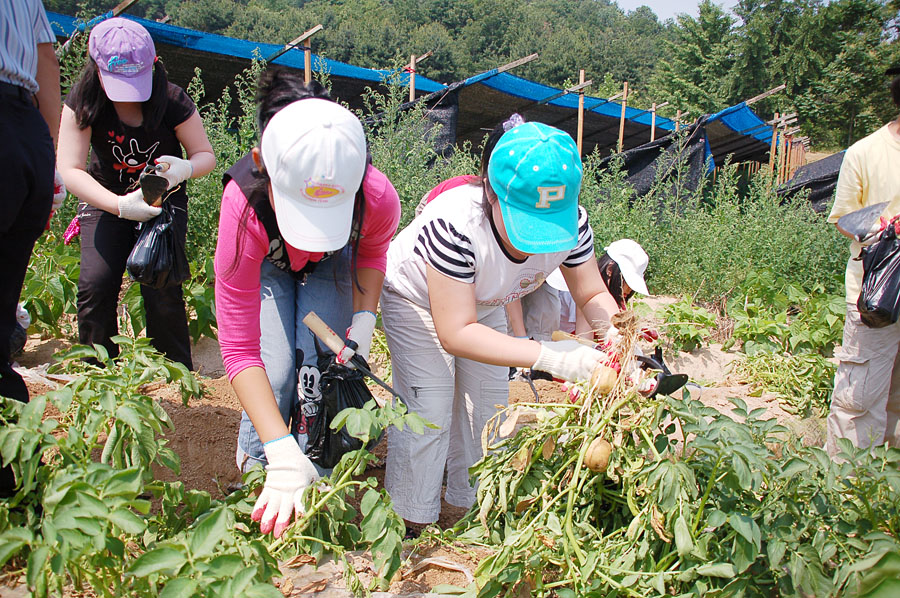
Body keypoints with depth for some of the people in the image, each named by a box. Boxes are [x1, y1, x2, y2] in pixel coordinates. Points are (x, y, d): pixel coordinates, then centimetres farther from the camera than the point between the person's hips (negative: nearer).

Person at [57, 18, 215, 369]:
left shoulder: (172, 100, -18)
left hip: (164, 199, -1)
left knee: (161, 289, -18)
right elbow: (69, 170, -21)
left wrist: (185, 168, -33)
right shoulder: (83, 102, -16)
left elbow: (206, 155, -8)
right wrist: (119, 205, -37)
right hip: (105, 199, 2)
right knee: (95, 285, -16)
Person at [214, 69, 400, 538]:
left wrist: (364, 318, -23)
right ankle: (256, 483, 9)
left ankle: (317, 480, 6)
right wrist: (282, 456, -46)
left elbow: (371, 251, -8)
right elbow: (238, 348, -40)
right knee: (275, 373, -16)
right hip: (266, 266, -1)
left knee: (320, 368, -15)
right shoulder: (245, 205, -44)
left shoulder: (379, 198, -38)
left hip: (331, 265, 1)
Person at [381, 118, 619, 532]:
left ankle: (469, 508, 30)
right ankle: (409, 527, 8)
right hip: (417, 299, -5)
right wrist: (547, 355, -49)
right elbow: (455, 332, -42)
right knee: (428, 411, -11)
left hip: (483, 304, 6)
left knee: (487, 406, 9)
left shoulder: (572, 223, -29)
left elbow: (593, 295, -13)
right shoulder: (455, 224, -45)